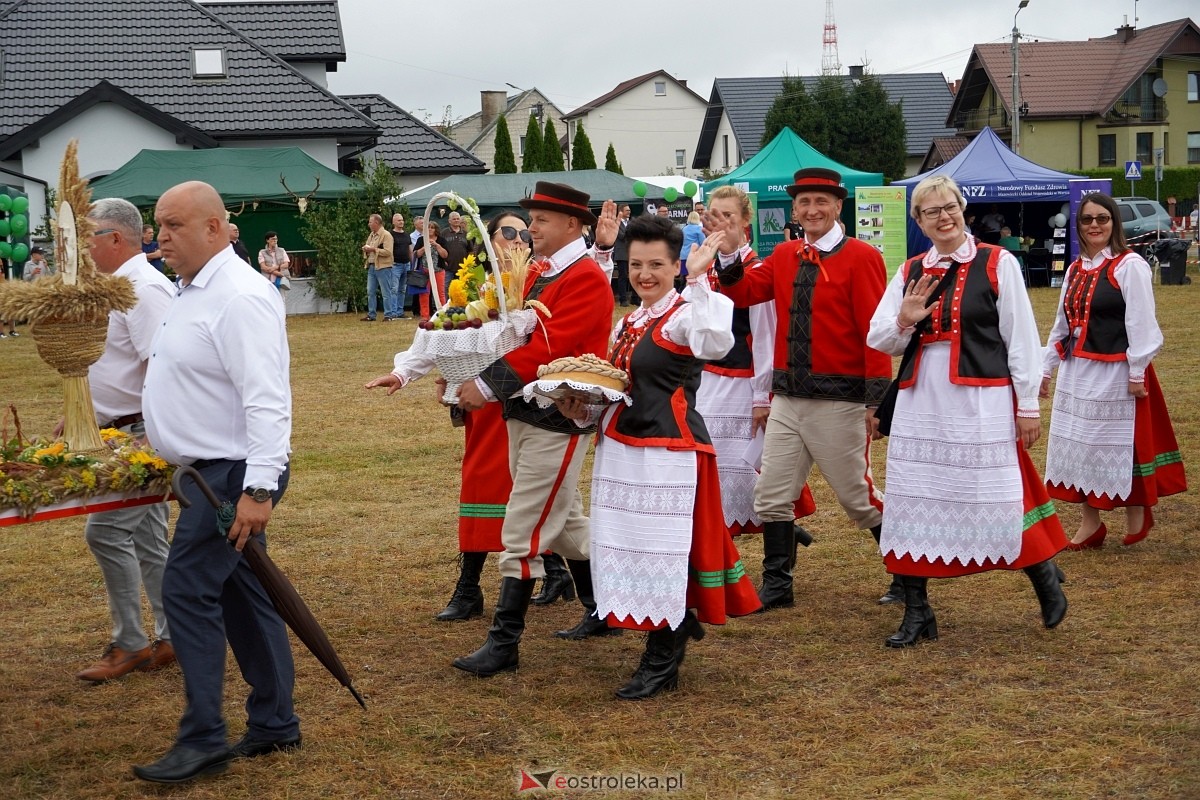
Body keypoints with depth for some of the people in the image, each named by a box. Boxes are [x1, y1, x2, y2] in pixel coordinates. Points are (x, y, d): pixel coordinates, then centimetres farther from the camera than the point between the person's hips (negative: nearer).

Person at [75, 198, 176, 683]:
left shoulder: (144, 289, -18)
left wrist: (149, 436, -27)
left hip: (142, 433, -10)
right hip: (128, 434, 10)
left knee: (106, 532, -10)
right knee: (146, 539, 13)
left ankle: (129, 644, 0)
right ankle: (171, 639, 20)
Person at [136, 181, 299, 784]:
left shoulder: (240, 297, -19)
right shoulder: (192, 291, 13)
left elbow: (267, 400, -25)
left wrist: (258, 488, -30)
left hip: (234, 474, -10)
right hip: (212, 470, 10)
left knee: (187, 591, -10)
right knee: (241, 596, 13)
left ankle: (203, 739, -4)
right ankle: (275, 725, 22)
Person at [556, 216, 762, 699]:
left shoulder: (685, 315, -10)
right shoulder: (628, 324, 15)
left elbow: (716, 344, -33)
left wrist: (698, 280, -30)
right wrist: (583, 409, 4)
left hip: (669, 452, -8)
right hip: (619, 449, 8)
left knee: (663, 548, -3)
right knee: (625, 546, 14)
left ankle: (661, 662, 9)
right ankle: (678, 624, 34)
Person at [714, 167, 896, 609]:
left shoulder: (861, 258, -10)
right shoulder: (784, 257, 9)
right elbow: (742, 293, 9)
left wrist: (876, 400, -16)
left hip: (839, 402, -6)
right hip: (787, 398, 6)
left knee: (858, 496, 5)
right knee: (772, 496, 7)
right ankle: (777, 586, 19)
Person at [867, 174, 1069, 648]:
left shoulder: (997, 264, -2)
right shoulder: (910, 273, 10)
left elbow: (1021, 338, -2)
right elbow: (878, 340, 11)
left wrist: (1028, 405, -4)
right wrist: (903, 322, -11)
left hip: (981, 403, -4)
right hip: (920, 403, 5)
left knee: (998, 501, -1)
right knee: (915, 502, 5)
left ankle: (1046, 581, 26)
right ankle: (916, 613, 15)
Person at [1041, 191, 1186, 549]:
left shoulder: (1129, 265, -11)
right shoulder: (1076, 269, 11)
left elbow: (1141, 324, -14)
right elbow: (1062, 324, 16)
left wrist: (1137, 373, -16)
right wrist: (1046, 368, 15)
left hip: (1114, 372, -7)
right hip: (1076, 372, 7)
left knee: (1120, 444, 2)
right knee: (1081, 444, 9)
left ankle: (1137, 512, 23)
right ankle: (1090, 523, 17)